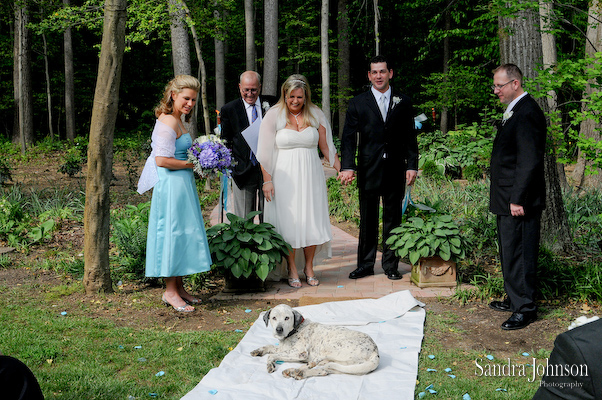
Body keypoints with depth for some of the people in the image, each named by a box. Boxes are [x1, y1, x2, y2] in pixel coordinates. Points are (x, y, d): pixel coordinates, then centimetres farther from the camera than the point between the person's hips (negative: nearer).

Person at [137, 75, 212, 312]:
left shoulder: (175, 120, 15)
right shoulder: (169, 122, -16)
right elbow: (162, 160, -22)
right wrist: (191, 164, -13)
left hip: (182, 184, 10)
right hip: (173, 186, -10)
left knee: (182, 233, 13)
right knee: (174, 232, -3)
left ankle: (178, 287, 22)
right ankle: (170, 291, 6)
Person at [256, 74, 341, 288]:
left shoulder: (315, 115, 5)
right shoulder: (274, 116, -2)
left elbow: (327, 147, 9)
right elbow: (265, 152, -2)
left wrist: (342, 170, 6)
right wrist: (267, 180, -7)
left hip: (311, 175, 2)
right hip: (284, 176, -2)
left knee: (312, 220, 4)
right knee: (288, 222, 1)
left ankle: (309, 267, 19)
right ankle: (292, 270, 13)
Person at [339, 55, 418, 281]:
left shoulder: (403, 102, 8)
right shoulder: (358, 103, 4)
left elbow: (410, 137, 8)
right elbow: (348, 137, -2)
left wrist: (412, 165, 0)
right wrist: (348, 166, -14)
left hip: (395, 171, 1)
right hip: (368, 171, -1)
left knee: (393, 219, 7)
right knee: (367, 220, 5)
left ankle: (391, 265, 18)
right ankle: (365, 265, 16)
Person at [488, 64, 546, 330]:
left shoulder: (527, 113, -17)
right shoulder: (513, 111, 16)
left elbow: (529, 161, -22)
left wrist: (518, 199, -23)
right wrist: (510, 197, 18)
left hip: (519, 201, -10)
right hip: (506, 198, 10)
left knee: (518, 253, -4)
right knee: (509, 252, 17)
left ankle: (525, 308, 5)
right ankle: (514, 300, 29)